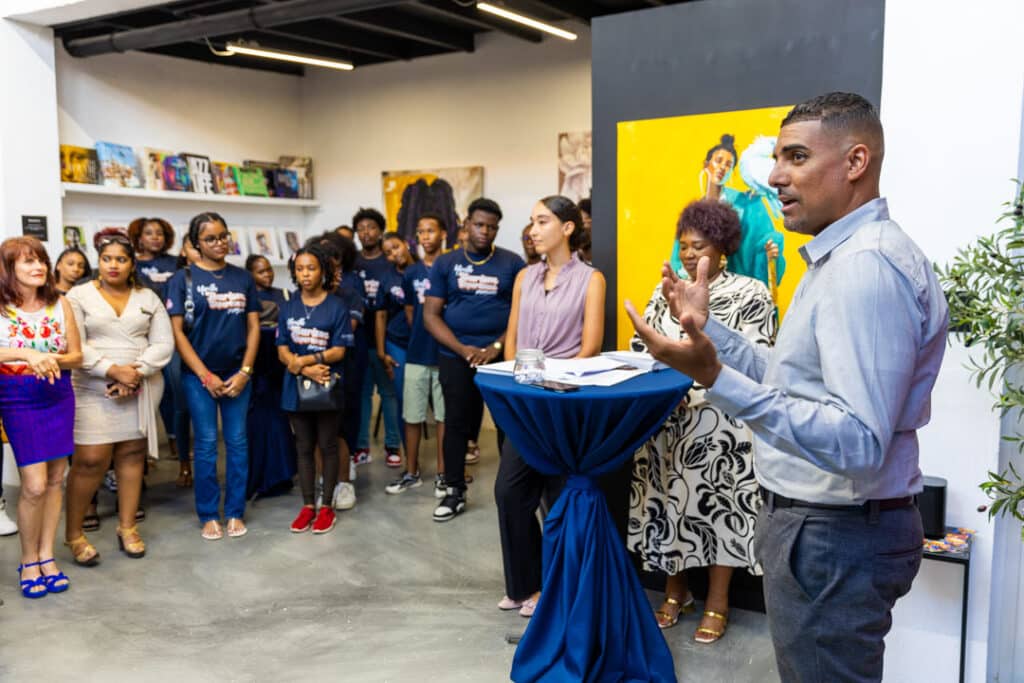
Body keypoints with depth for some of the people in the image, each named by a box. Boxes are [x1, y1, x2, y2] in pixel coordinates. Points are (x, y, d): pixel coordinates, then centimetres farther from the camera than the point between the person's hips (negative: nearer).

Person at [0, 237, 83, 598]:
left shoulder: (60, 304, 1)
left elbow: (76, 355, 4)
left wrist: (52, 359, -15)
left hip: (59, 396, 3)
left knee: (55, 479, 7)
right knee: (34, 484, -6)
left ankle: (46, 555, 20)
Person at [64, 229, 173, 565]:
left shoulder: (148, 298, 9)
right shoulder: (78, 296, 2)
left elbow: (164, 344, 1)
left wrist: (136, 373, -13)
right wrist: (113, 370, -18)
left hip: (141, 390, 3)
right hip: (93, 390, -2)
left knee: (132, 455, 7)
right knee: (90, 461, -6)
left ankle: (127, 527, 18)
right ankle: (73, 533, 9)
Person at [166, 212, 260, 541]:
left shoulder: (242, 278, 6)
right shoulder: (183, 279, -2)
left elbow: (253, 327, 5)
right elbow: (177, 331, -6)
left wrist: (245, 372, -5)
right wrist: (205, 376, -10)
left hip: (237, 373, 2)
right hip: (199, 374, -2)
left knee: (238, 442, 5)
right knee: (206, 444, 2)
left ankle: (235, 512, 17)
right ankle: (209, 515, 15)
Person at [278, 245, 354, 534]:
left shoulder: (336, 307, -4)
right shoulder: (288, 308, 6)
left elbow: (339, 351, -9)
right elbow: (282, 351, 1)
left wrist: (304, 360, -18)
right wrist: (306, 370, -16)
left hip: (327, 387, -3)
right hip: (296, 387, 3)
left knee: (328, 447, 7)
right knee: (304, 448, 11)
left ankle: (327, 507, 17)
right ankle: (307, 506, 21)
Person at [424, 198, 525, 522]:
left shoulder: (512, 263, 2)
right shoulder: (445, 263, 5)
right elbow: (431, 315, 2)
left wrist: (497, 347, -13)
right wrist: (462, 349, -10)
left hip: (501, 355, -1)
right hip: (455, 357, 1)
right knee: (456, 422, 6)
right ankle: (455, 491, 18)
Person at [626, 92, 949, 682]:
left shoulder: (868, 265, -23)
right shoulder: (844, 255, 11)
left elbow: (858, 443, -31)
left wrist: (715, 377, -37)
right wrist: (707, 329, 9)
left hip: (835, 538, -10)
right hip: (819, 523, 10)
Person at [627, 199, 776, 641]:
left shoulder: (750, 293, -2)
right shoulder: (665, 292, 12)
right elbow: (640, 348, 10)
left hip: (721, 421, -4)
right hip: (665, 417, 4)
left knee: (717, 503, 1)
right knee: (668, 499, 9)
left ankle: (717, 604, 16)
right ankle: (675, 592, 26)